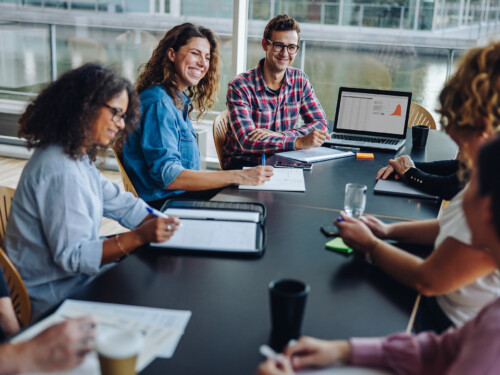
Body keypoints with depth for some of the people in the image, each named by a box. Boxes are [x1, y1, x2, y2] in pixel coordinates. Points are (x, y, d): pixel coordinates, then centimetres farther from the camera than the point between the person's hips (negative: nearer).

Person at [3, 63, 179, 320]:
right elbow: (72, 256, -26)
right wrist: (140, 236, -33)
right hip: (53, 296, -9)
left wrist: (162, 224, -8)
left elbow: (119, 203, 7)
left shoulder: (78, 157, 6)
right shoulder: (61, 171, -26)